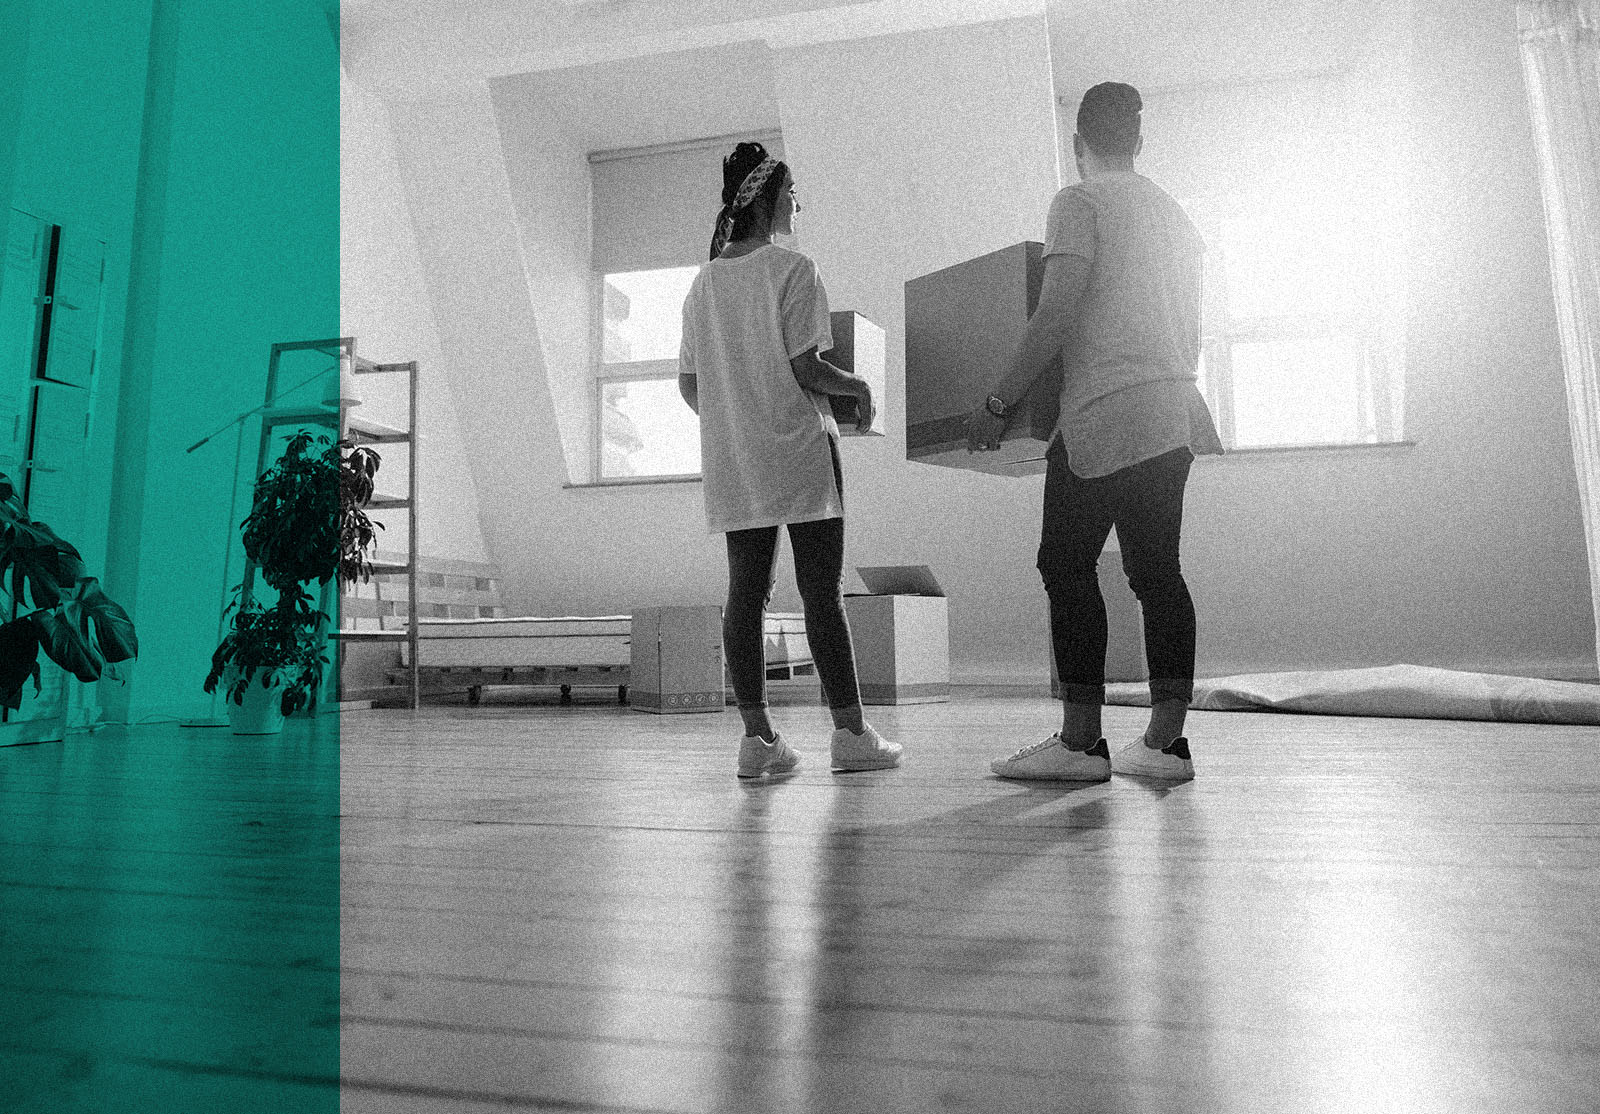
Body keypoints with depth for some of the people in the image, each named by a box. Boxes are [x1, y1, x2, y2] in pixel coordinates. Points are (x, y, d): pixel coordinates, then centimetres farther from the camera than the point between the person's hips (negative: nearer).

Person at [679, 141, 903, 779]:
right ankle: (850, 733, 5)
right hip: (798, 451, -5)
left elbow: (689, 386, 12)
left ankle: (757, 737, 7)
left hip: (731, 462, 6)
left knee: (746, 594, 5)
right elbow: (807, 370, -12)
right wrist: (859, 387, 5)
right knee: (823, 591, -1)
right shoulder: (791, 270, -6)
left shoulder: (703, 283, 13)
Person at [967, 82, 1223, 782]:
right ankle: (1165, 742, 8)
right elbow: (1190, 335, 22)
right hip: (1173, 415, 8)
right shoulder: (1174, 213, 22)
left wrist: (998, 404, -10)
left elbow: (1056, 317, -13)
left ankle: (1079, 742, -5)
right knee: (1156, 570, 6)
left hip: (1102, 415, -8)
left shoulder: (1079, 202, -1)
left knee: (1066, 567, -5)